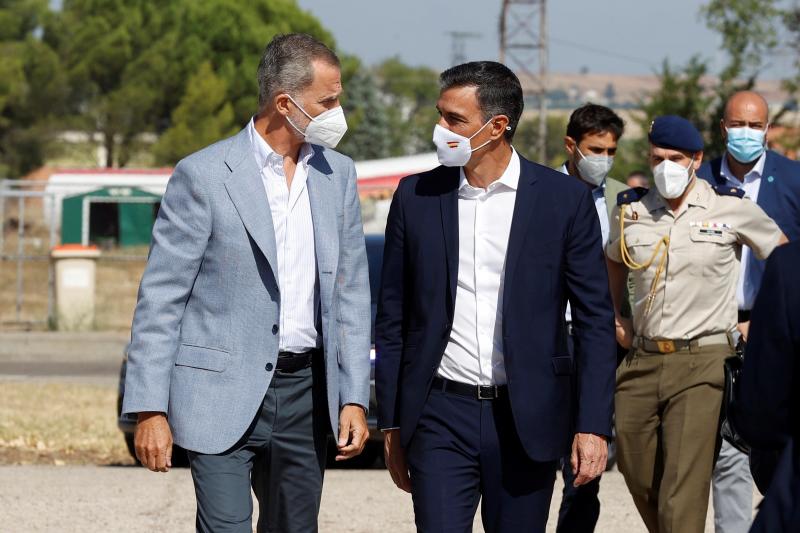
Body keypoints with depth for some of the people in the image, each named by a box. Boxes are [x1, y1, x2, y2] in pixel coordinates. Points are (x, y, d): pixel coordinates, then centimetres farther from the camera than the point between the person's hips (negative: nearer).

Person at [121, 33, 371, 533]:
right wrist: (150, 410, -11)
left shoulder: (338, 175, 8)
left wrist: (354, 398, 5)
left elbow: (351, 293, 12)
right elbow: (160, 299, -6)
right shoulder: (203, 174, -7)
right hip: (224, 393, -5)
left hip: (305, 392, 5)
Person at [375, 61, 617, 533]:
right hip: (441, 418, 1)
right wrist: (392, 425, 7)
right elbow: (393, 320, 9)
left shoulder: (565, 200, -1)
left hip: (529, 420, -1)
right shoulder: (416, 197, 4)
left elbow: (595, 321, 0)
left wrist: (594, 425, -6)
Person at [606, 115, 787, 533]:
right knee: (639, 480, 12)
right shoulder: (631, 212, 7)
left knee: (682, 495, -13)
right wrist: (612, 317, 19)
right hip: (641, 363, 4)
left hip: (701, 363, -4)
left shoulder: (731, 208, -2)